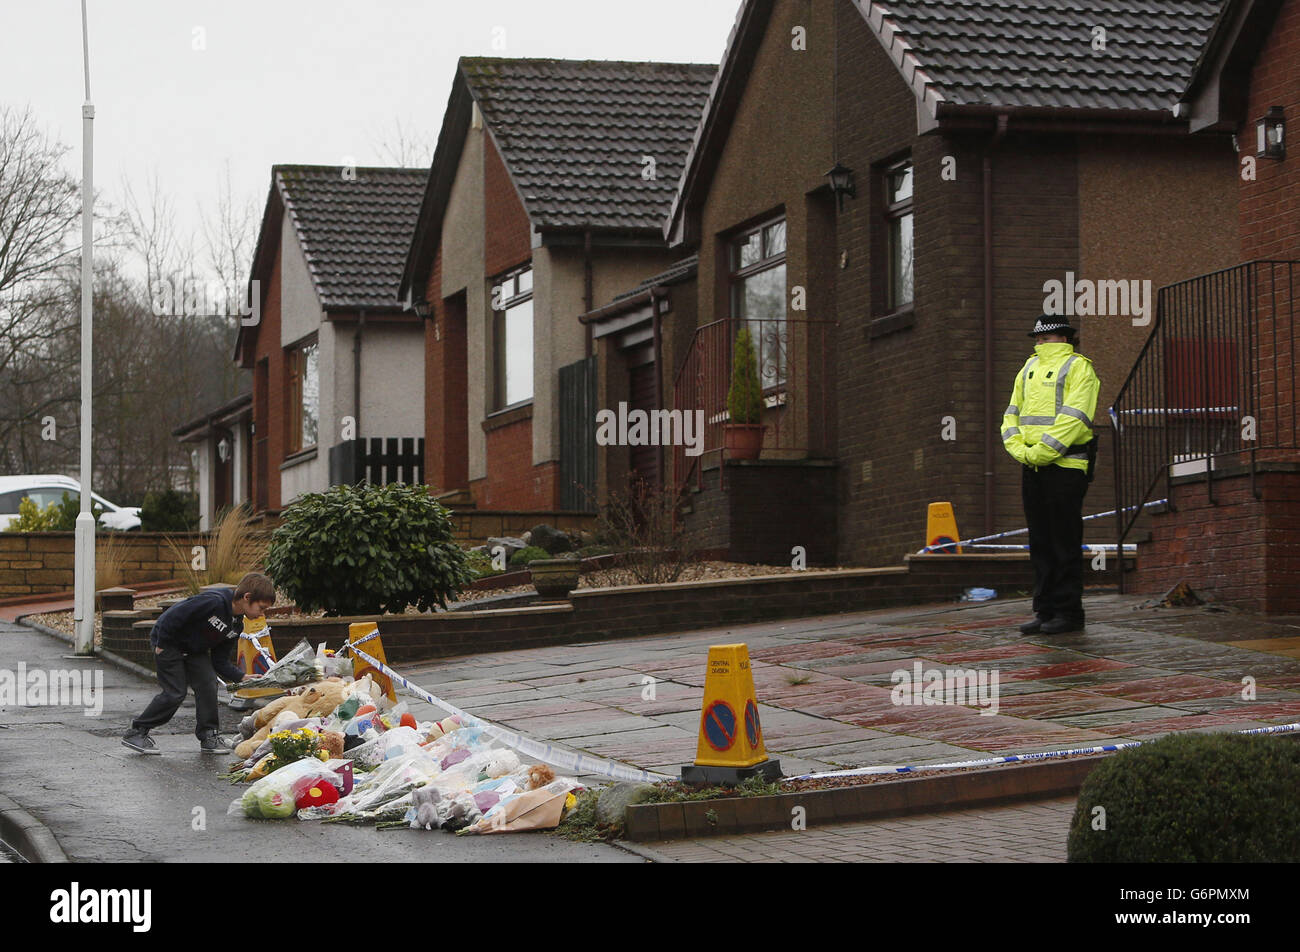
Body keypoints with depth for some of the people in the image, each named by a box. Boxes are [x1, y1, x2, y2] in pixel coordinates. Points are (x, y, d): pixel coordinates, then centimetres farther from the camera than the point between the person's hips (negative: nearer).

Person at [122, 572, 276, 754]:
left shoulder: (236, 627, -3)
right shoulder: (213, 601, -31)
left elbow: (220, 661, 2)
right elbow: (173, 616, -29)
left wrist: (241, 677, -9)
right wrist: (162, 645, -21)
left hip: (194, 649, 8)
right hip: (168, 642, -8)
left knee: (208, 685, -6)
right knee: (175, 693, -9)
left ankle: (209, 737, 5)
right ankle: (136, 733, 3)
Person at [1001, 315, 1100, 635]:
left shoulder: (1078, 368, -5)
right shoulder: (1030, 368, 19)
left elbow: (1073, 419, -15)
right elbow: (1013, 413, 17)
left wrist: (1041, 452, -18)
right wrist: (1018, 449, -2)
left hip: (1065, 466, -7)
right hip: (1032, 467, 7)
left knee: (1065, 542, -5)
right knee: (1040, 542, 8)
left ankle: (1068, 612, -1)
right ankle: (1045, 611, 13)